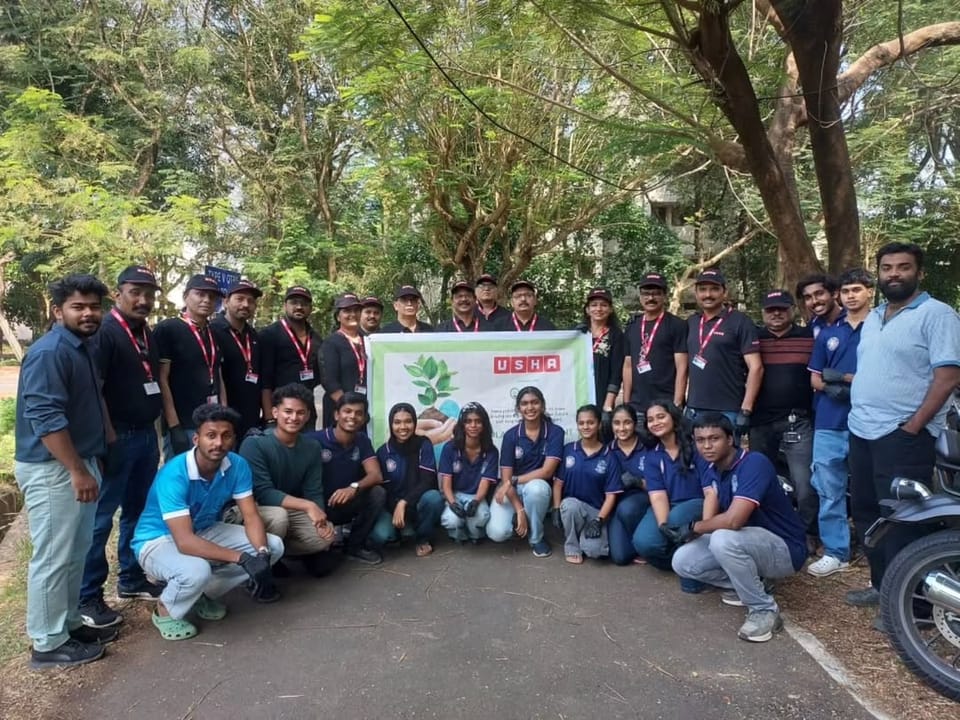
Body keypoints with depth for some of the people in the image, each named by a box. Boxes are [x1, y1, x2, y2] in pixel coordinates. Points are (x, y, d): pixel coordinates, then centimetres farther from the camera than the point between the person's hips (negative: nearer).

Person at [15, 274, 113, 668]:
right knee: (53, 557, 0)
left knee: (76, 552, 18)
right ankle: (48, 643, 13)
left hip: (79, 462, 10)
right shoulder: (49, 352, -18)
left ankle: (69, 624, 31)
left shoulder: (83, 348, 12)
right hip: (51, 469, -10)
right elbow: (45, 418, -25)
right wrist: (77, 471, -23)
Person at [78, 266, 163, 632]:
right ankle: (87, 597, 10)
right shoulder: (104, 332, -12)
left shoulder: (147, 334, 14)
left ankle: (131, 579, 29)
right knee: (100, 517, 0)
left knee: (138, 511, 16)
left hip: (146, 435, 8)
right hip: (117, 438, -8)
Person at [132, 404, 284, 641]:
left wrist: (262, 553, -33)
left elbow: (251, 517, -13)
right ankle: (164, 611, -3)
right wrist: (242, 558, -40)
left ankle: (205, 594, 8)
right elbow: (185, 541, -36)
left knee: (273, 546, -9)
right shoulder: (174, 475, -31)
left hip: (205, 531, 6)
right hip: (158, 540, -6)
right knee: (196, 571, -38)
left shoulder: (237, 465, -15)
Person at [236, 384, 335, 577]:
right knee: (278, 516, -36)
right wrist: (308, 506, -33)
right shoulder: (254, 444, -21)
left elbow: (314, 492, -4)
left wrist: (321, 517, -25)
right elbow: (263, 492, -27)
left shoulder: (312, 448, -3)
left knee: (326, 535, -16)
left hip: (292, 511, 6)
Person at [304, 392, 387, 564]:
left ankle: (355, 545, -2)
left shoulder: (362, 441, 0)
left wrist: (354, 487, -34)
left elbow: (376, 476, -12)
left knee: (377, 493, -23)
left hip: (346, 504, 5)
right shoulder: (315, 440, -15)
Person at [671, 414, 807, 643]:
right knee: (682, 561, -7)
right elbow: (709, 519, -13)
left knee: (723, 540, -35)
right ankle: (749, 584, 11)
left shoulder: (754, 463, -25)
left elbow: (733, 520, -34)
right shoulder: (710, 471, 1)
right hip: (746, 544, 8)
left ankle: (764, 609, -14)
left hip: (785, 549, -8)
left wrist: (694, 528, -19)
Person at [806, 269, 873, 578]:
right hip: (830, 423, 4)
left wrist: (847, 379, -14)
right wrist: (832, 387, -7)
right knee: (829, 491, 6)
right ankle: (835, 552, 17)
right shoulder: (828, 332, 14)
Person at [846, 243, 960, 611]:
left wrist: (913, 426, -19)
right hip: (861, 431, 9)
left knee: (901, 521, -3)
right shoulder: (872, 317, 15)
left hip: (903, 435, -9)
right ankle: (882, 584, 29)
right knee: (865, 511, 15)